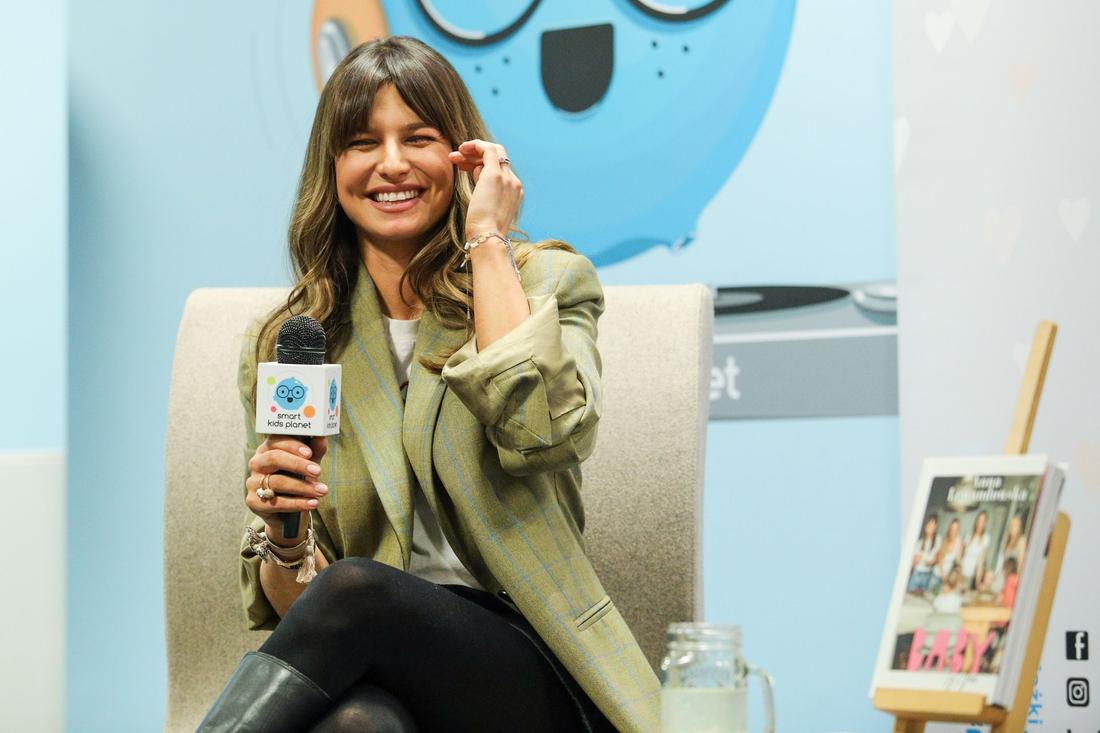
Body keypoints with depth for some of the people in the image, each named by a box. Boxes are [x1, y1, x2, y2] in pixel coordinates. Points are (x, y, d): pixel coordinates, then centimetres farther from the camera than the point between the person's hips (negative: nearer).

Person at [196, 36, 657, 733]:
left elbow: (541, 430, -20)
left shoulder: (548, 282, 5)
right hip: (376, 675, 1)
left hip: (528, 671, 0)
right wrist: (285, 541, -14)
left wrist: (489, 240, -9)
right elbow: (289, 607, 10)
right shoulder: (282, 343, 10)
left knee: (355, 590, -34)